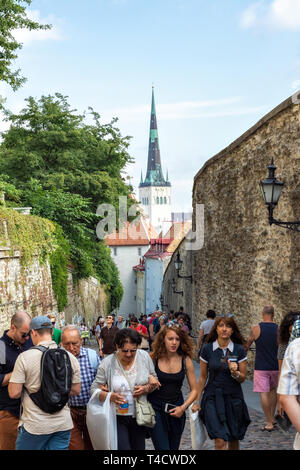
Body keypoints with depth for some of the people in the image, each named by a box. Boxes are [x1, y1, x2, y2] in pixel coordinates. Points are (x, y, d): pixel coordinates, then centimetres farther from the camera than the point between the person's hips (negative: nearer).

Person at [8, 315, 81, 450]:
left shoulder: (25, 357, -13)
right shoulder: (70, 357, -1)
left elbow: (14, 393, -12)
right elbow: (76, 390, 5)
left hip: (34, 426, -3)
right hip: (63, 424, 3)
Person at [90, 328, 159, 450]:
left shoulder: (144, 356, -3)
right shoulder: (107, 363, -11)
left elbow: (155, 381, 8)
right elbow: (94, 390, -8)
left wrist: (146, 388, -14)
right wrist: (110, 397, -26)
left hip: (139, 416, 3)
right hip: (117, 418, -3)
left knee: (139, 447, 13)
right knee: (123, 447, -10)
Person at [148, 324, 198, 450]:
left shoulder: (186, 360, -4)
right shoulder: (153, 358, -10)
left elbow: (194, 390, 1)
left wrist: (183, 407, -10)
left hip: (176, 410, 3)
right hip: (156, 408, -3)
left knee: (174, 447, 14)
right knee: (162, 447, -12)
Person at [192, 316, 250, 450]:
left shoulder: (239, 350, -2)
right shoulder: (207, 349, -2)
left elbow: (242, 378, 4)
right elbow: (203, 377, 5)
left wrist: (235, 373, -19)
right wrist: (197, 401, 7)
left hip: (234, 397, 1)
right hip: (213, 398, -1)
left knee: (234, 439, 11)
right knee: (220, 441, -12)